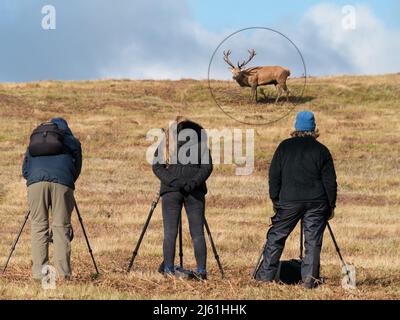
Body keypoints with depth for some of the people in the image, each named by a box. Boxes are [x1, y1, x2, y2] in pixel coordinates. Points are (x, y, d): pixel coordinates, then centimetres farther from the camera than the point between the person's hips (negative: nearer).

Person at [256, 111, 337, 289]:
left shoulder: (284, 147, 4)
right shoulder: (321, 150, 2)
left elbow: (274, 176, 5)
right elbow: (330, 181, 2)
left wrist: (275, 200, 13)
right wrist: (331, 205, 10)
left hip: (289, 200, 0)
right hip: (317, 203, 0)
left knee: (276, 236, 9)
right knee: (313, 241, 2)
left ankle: (266, 275, 9)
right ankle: (310, 279, -4)